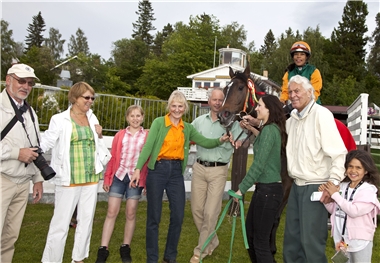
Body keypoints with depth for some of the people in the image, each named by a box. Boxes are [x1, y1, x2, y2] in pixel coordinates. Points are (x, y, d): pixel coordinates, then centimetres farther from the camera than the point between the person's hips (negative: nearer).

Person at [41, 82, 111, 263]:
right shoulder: (60, 120, -6)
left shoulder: (92, 118, 10)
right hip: (69, 180, -5)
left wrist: (99, 136, 0)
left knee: (86, 221, 14)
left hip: (91, 179, 5)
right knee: (61, 223, -1)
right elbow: (46, 143, -10)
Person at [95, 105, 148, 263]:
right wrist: (107, 178, 4)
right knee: (111, 212, 2)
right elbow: (112, 157, 7)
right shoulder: (120, 135, 7)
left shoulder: (147, 136, 2)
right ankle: (103, 250, 9)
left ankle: (125, 249, 20)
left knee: (130, 214, 6)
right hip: (118, 176, 1)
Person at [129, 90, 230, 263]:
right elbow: (148, 146, -9)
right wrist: (138, 169, -17)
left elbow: (205, 142, 1)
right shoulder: (159, 122, -2)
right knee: (154, 216, 3)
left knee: (178, 216, 6)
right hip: (158, 169, -4)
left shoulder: (188, 128, 11)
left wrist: (220, 140, -19)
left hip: (176, 172, 4)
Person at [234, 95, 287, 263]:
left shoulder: (269, 129, -16)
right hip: (264, 188, 10)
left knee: (261, 240, 1)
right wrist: (251, 129, 27)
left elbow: (258, 165, -20)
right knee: (250, 233, 20)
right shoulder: (271, 129, 12)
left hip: (268, 189, -10)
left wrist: (241, 189, -15)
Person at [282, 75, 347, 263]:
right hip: (296, 185, 8)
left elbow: (338, 153, -19)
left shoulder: (321, 114, -14)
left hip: (315, 187, -8)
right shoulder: (292, 117, 9)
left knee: (311, 240, 0)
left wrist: (333, 182, -27)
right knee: (292, 237, 17)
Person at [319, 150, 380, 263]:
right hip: (342, 238, 5)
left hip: (360, 240, -5)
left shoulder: (368, 190, -14)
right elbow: (333, 210, 8)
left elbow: (354, 211, -25)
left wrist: (335, 194, -20)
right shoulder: (343, 186, 3)